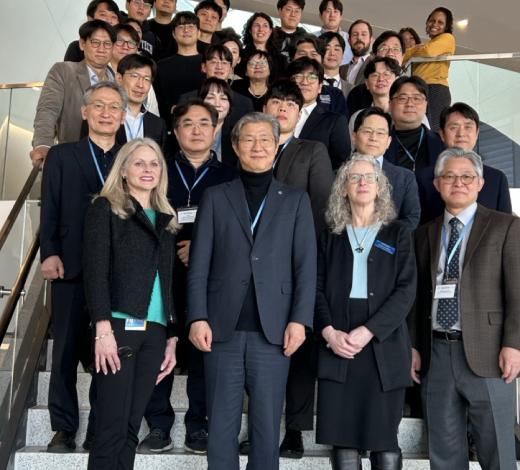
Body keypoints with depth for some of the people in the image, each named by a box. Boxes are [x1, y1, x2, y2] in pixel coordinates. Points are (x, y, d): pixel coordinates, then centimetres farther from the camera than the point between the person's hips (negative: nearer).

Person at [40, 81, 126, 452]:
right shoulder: (62, 155, 10)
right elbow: (50, 210, 4)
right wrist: (50, 253, -9)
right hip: (71, 267, 0)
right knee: (67, 350, 6)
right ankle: (64, 429, 17)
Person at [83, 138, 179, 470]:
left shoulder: (167, 218, 18)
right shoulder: (106, 208, 4)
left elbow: (171, 281, 15)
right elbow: (95, 271, -6)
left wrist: (173, 337, 9)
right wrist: (103, 329, -15)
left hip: (155, 331, 5)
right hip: (120, 327, -4)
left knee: (131, 427, 7)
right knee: (112, 428, -5)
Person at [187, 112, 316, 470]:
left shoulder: (296, 201, 11)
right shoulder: (215, 197, 11)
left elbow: (306, 266, 4)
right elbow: (199, 264, 5)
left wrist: (299, 319, -6)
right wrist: (198, 318, -6)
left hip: (273, 331, 0)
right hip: (223, 329, 0)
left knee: (267, 427, 6)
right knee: (222, 426, 6)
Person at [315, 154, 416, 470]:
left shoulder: (398, 233, 9)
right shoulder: (331, 237, 15)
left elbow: (406, 290, -2)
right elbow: (317, 289, 6)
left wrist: (368, 331, -14)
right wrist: (328, 332, -12)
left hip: (383, 345, -1)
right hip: (337, 345, 2)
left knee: (384, 435, 1)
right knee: (342, 435, 1)